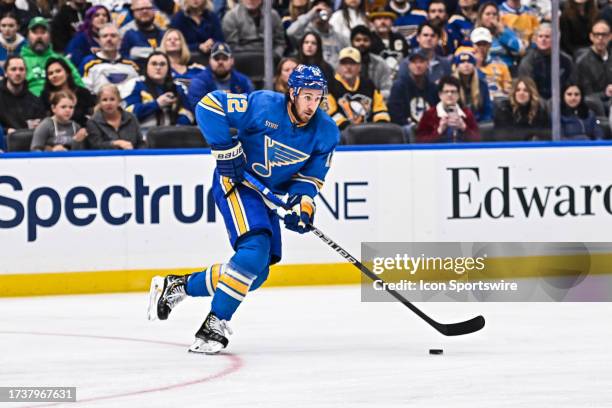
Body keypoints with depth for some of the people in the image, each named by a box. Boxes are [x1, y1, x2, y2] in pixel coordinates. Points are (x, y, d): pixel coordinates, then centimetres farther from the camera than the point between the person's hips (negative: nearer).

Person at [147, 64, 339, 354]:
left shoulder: (326, 132, -6)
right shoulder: (264, 105, -22)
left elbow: (312, 175, 2)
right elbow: (209, 106, -21)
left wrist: (302, 204, -18)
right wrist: (226, 151, -24)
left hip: (269, 194, 7)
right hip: (235, 181, -7)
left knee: (255, 272, 6)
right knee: (255, 249, -27)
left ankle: (176, 286, 22)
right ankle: (215, 326, -24)